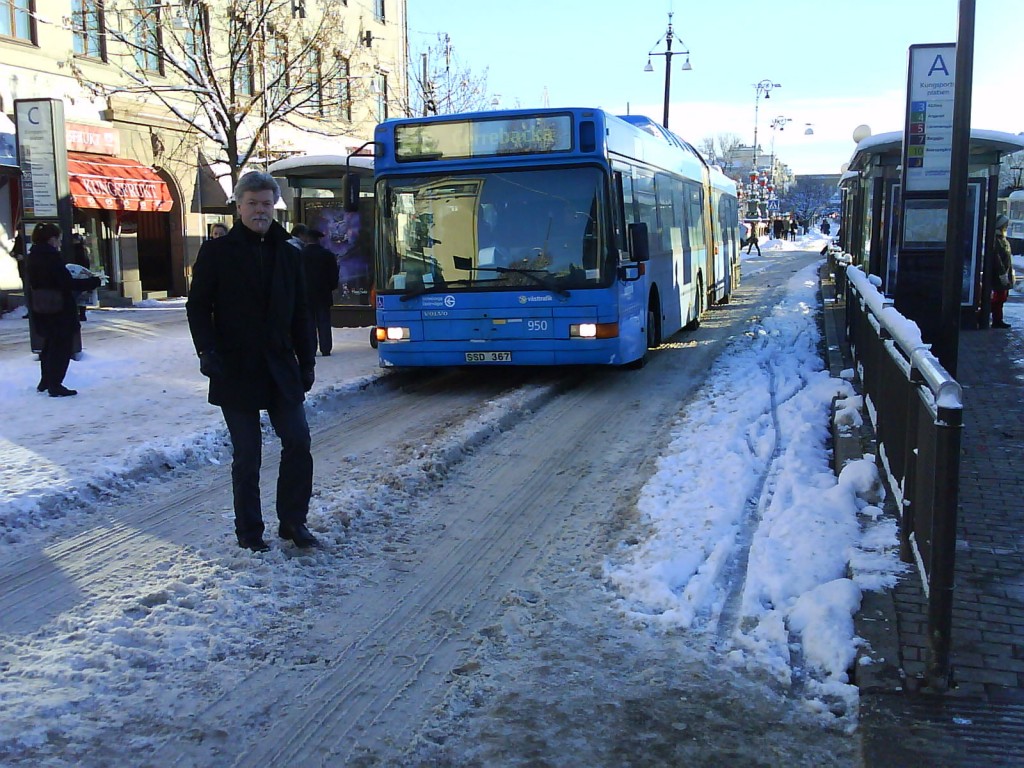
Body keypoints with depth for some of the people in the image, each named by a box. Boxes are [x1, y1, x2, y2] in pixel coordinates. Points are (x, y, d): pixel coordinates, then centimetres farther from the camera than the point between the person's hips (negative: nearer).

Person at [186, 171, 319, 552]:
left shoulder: (288, 255, 11)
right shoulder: (216, 252, 1)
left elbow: (300, 313, 13)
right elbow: (198, 306, 0)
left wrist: (306, 361, 8)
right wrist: (208, 350, -14)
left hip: (281, 369, 3)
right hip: (235, 370, -3)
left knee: (298, 442, -2)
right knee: (247, 456, 3)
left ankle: (293, 520, 15)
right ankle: (248, 530, 18)